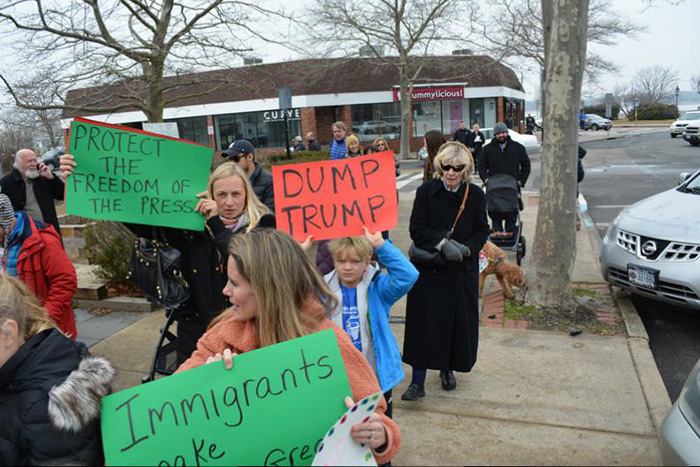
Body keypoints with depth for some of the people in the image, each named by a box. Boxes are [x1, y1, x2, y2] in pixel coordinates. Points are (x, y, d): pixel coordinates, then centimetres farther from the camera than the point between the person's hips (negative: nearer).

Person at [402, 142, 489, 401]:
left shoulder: (476, 195, -1)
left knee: (458, 322, 11)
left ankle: (448, 369, 35)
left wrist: (467, 247, -16)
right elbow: (416, 229, -9)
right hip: (429, 269, -2)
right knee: (424, 322, -2)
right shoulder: (426, 192, -6)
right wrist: (442, 242, -24)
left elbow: (482, 230, 3)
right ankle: (418, 381, 6)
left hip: (462, 270, 2)